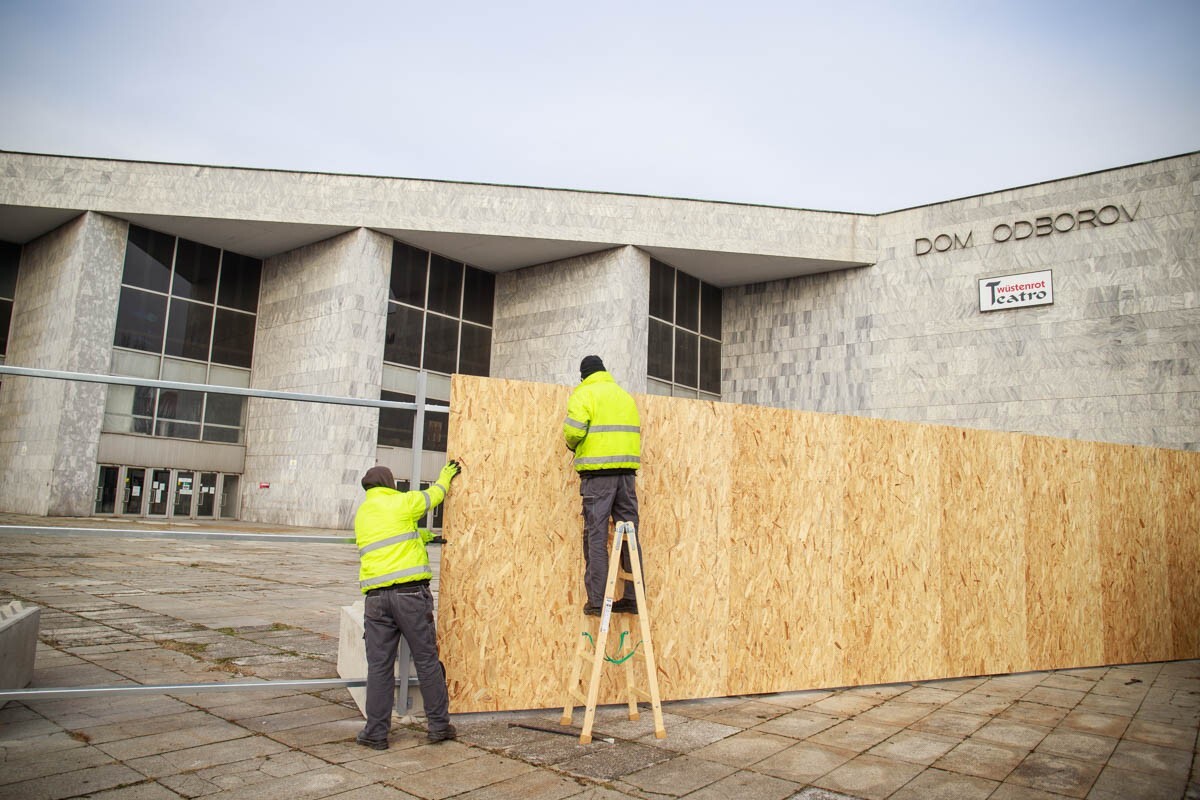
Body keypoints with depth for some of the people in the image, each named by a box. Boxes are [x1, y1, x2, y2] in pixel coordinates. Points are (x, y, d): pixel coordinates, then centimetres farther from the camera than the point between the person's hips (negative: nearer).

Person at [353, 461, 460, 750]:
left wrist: (423, 536, 40)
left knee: (379, 666, 8)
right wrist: (445, 477, 38)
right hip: (410, 592, -4)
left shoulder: (361, 513, 18)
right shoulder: (401, 502, 2)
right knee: (427, 661, 6)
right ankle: (439, 725, 14)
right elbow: (432, 496, 19)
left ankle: (376, 732, 12)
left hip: (375, 597, 4)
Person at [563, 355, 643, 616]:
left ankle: (597, 600, -4)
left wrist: (573, 446, 9)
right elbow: (635, 432, 16)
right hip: (627, 470, 5)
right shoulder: (625, 395, 21)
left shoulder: (583, 394, 1)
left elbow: (573, 430, -11)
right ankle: (633, 597, 10)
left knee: (596, 536, -2)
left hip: (598, 472, -5)